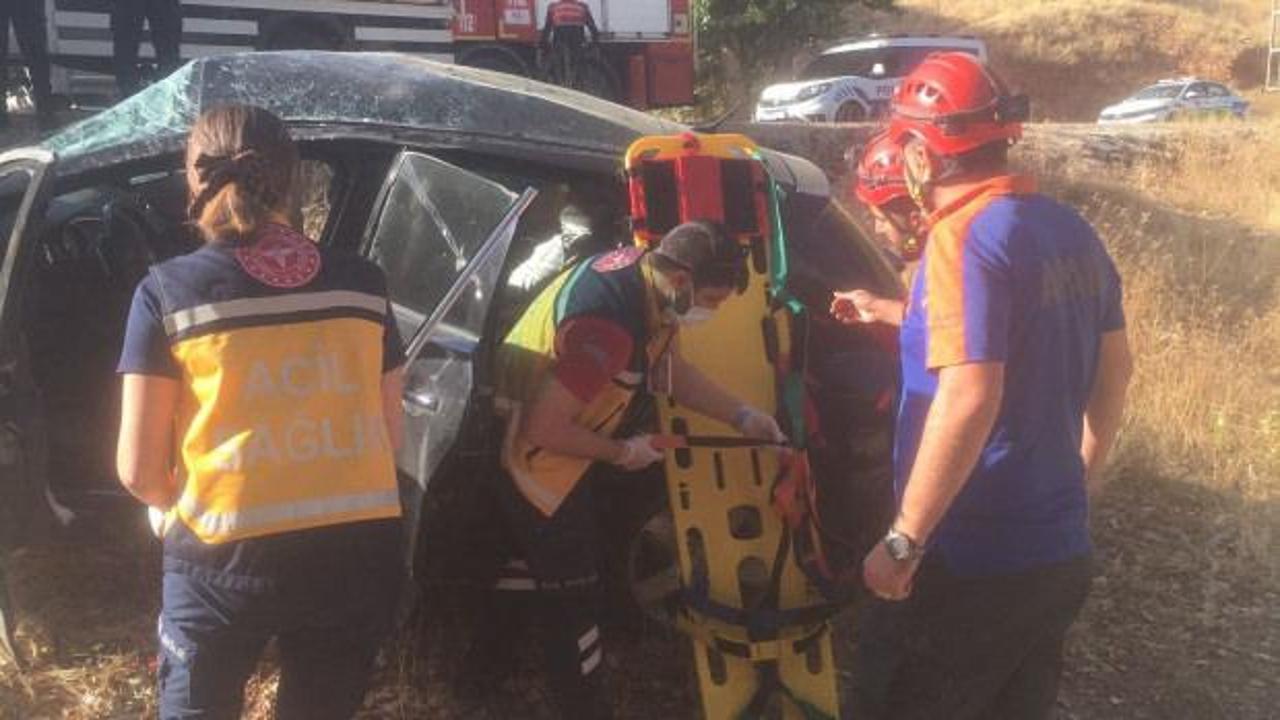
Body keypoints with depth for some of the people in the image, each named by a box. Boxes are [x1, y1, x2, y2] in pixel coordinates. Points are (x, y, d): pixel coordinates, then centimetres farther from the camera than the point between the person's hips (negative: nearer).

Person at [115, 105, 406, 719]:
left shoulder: (169, 290, -6)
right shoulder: (362, 281, 2)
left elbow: (139, 470, -5)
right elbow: (389, 438, 7)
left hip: (226, 558, -3)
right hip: (359, 553, 3)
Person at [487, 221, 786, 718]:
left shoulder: (643, 274, -5)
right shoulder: (607, 326, -35)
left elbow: (670, 371, 10)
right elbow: (543, 429, -31)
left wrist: (742, 416, 5)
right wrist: (623, 453, -16)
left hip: (564, 441, 9)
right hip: (534, 459, -9)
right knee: (573, 598, 2)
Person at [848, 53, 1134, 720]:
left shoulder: (965, 237, -19)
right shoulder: (1072, 230, 7)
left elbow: (968, 400, -28)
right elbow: (1114, 368, 17)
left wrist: (904, 541, -21)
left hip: (973, 560, -8)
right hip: (1060, 551, 8)